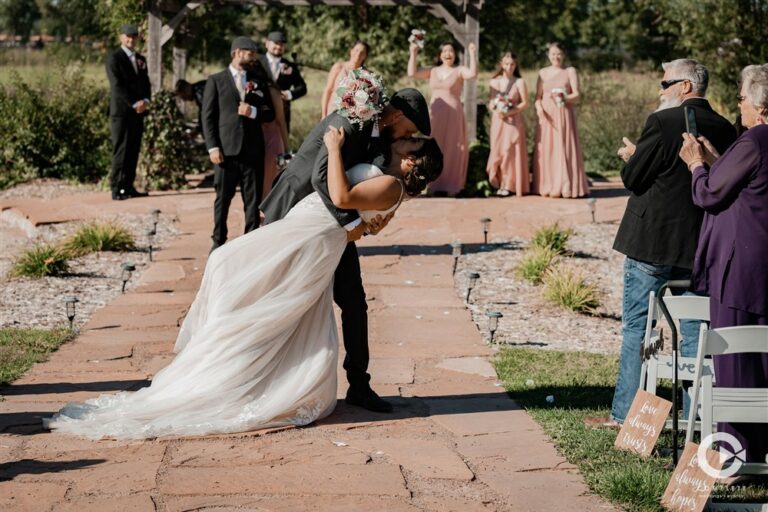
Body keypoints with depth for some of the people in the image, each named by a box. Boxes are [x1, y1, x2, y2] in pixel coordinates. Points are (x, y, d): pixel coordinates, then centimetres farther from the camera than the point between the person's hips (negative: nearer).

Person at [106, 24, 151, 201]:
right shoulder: (114, 59, -5)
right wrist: (134, 104, -17)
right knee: (121, 151, -8)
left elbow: (146, 83, 16)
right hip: (121, 111, -7)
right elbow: (117, 86, -13)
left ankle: (128, 186, 10)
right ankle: (117, 189, -7)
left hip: (138, 112, 7)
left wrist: (145, 100, -5)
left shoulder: (141, 59, 18)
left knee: (133, 151, 6)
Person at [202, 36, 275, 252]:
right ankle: (218, 241, 12)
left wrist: (253, 112, -9)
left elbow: (270, 113, 13)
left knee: (253, 199, 3)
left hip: (253, 150, 3)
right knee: (223, 198, 3)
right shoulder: (216, 80, 5)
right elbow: (208, 116, 0)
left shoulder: (259, 80, 15)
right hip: (227, 149, -3)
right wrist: (213, 147, -9)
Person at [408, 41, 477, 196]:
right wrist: (413, 54, 1)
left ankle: (451, 186, 2)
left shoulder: (459, 70, 2)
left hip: (453, 114, -3)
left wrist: (472, 54, -21)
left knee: (452, 150, -1)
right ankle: (436, 185, 7)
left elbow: (473, 74, -18)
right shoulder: (432, 71, 12)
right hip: (435, 114, 3)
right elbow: (412, 73, 5)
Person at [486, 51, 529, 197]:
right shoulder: (494, 82, 10)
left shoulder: (519, 82, 0)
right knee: (497, 151, 0)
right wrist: (496, 109, -9)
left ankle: (508, 185, -1)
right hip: (497, 121, 3)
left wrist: (510, 112, -15)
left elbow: (525, 103, -3)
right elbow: (491, 102, 13)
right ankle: (498, 184, 4)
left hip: (513, 121, -3)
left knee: (510, 151, -5)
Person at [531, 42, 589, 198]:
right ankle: (547, 186, 2)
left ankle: (565, 187, -4)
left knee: (564, 149, -7)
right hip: (546, 116, 2)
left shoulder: (570, 71, 6)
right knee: (546, 150, -2)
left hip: (564, 116, -2)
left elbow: (576, 95, -1)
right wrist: (539, 107, -11)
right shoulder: (543, 73, 14)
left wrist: (564, 97, -21)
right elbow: (538, 96, 10)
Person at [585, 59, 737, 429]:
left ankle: (624, 412, 6)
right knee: (695, 329, 11)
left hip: (652, 242, -6)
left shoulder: (663, 123, -15)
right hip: (700, 245, 6)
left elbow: (633, 179, -13)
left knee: (636, 327, 3)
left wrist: (632, 156, 8)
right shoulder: (724, 129, 5)